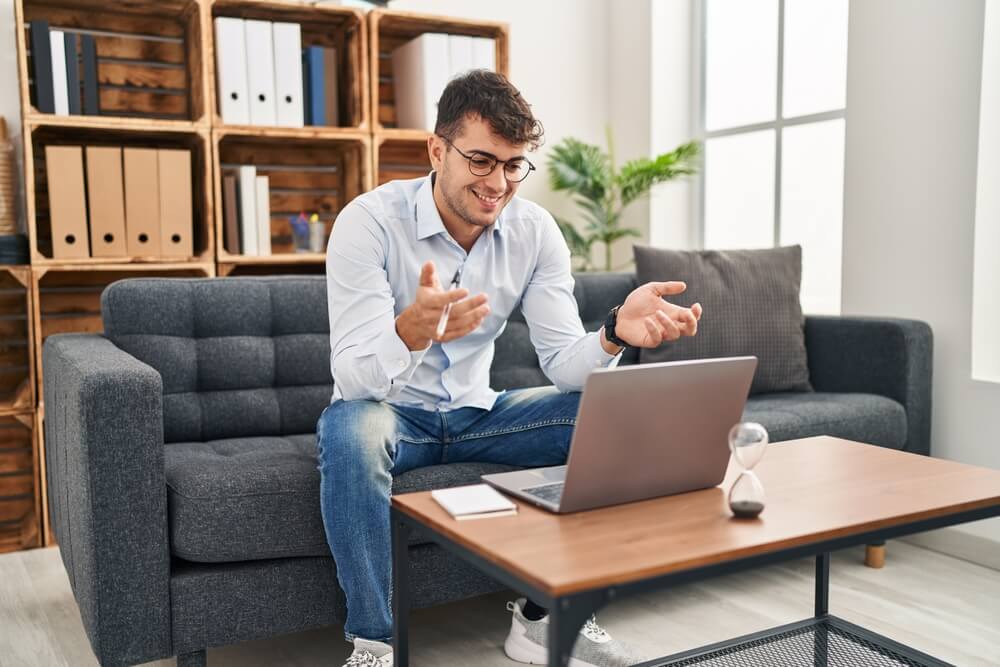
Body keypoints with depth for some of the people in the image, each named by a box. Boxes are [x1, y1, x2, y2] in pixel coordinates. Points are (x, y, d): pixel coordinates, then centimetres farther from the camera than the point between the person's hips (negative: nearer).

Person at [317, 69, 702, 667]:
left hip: (476, 412, 4)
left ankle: (544, 616, -2)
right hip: (392, 411, -4)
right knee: (348, 430, -38)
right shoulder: (369, 222, -20)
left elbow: (564, 364, -12)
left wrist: (615, 332, -35)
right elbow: (353, 376, -29)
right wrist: (411, 329, -52)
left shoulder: (535, 230, -8)